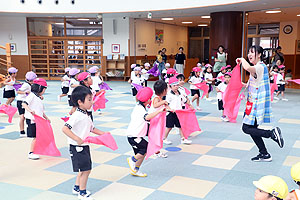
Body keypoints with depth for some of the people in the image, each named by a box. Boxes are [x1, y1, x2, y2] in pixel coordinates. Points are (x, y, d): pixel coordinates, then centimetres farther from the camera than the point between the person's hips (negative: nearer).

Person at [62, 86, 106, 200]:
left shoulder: (86, 115, 9)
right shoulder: (77, 115, -21)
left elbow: (92, 128, 21)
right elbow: (65, 128, -29)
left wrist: (103, 133, 12)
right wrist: (77, 139, -35)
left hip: (84, 146, 9)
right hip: (77, 147, -9)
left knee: (83, 169, 19)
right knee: (85, 169, -5)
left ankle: (77, 188, 36)